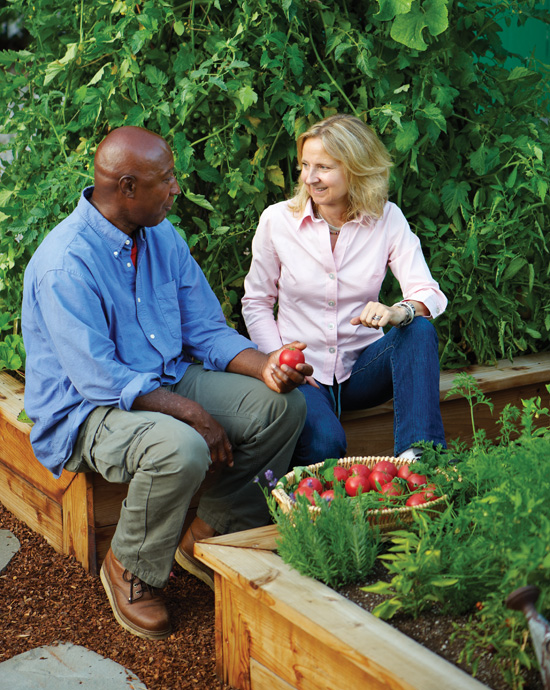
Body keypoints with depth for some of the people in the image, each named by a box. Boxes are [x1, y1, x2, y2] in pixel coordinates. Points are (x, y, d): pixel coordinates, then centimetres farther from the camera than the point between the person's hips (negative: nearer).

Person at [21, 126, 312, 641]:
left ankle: (210, 535, 9)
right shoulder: (64, 264, -22)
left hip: (169, 382, 8)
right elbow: (100, 379, -25)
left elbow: (206, 331, 7)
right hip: (88, 409, -8)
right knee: (181, 448, -37)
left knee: (283, 406, -6)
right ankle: (130, 569, -7)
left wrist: (264, 366, -12)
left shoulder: (161, 236, 3)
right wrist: (192, 413, -27)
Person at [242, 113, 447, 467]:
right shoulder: (277, 220, -4)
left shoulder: (387, 219, -3)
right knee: (324, 443, -33)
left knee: (419, 330, -29)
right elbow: (256, 303, 5)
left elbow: (428, 292, -13)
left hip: (361, 366, 3)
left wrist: (399, 312, -37)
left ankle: (418, 454, -33)